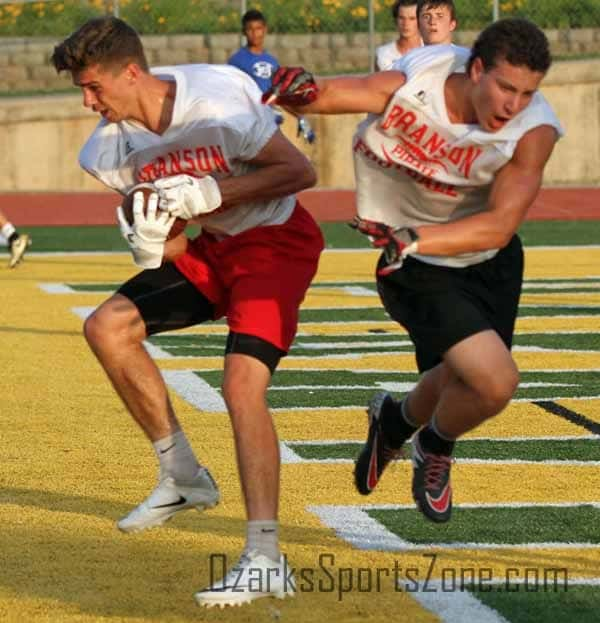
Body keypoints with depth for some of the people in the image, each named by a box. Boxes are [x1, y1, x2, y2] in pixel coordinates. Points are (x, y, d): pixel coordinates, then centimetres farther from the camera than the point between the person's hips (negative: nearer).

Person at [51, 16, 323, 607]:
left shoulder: (216, 100, -28)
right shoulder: (112, 144, -7)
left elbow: (300, 171, -20)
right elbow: (159, 209, 3)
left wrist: (212, 194, -26)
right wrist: (149, 241, -21)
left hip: (277, 240, -8)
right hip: (215, 246, 8)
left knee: (241, 384, -23)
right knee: (107, 326, 1)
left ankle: (265, 560, -26)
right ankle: (182, 475, 14)